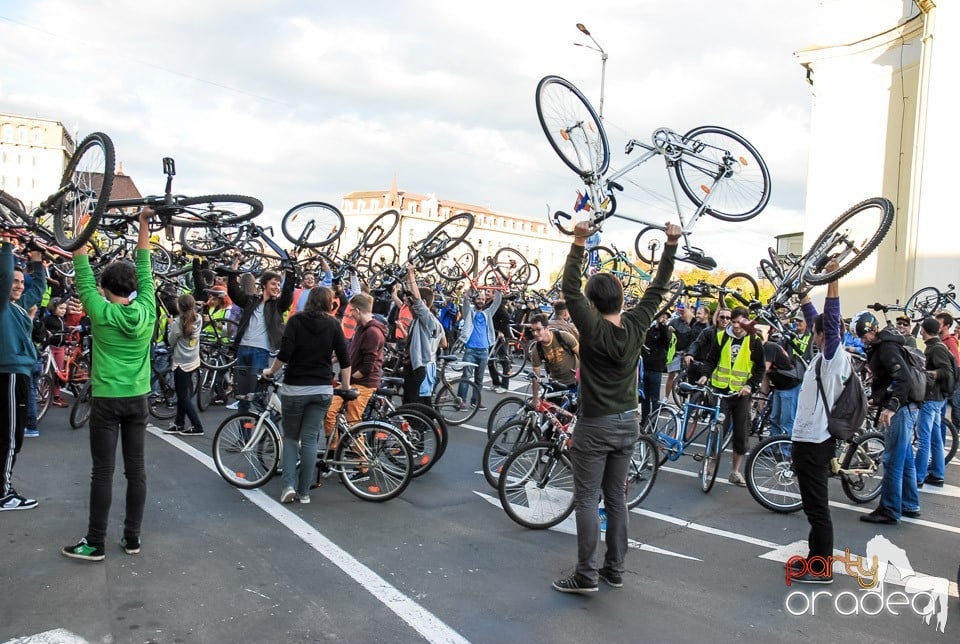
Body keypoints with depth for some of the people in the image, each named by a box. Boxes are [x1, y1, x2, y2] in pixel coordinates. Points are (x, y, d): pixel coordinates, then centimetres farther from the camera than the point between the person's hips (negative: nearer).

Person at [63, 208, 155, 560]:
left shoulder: (101, 313, -10)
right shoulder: (146, 310, -2)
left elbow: (84, 279, -1)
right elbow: (144, 271, 5)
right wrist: (143, 225, 9)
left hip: (106, 400, -3)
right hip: (138, 399, 3)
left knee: (103, 472, 1)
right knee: (136, 469, 7)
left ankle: (95, 543, 7)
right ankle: (132, 538, 14)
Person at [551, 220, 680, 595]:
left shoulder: (593, 329, -16)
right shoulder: (636, 326, -3)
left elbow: (570, 289, -20)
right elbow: (657, 288, 6)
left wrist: (579, 243, -24)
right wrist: (671, 244, 6)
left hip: (595, 426, -6)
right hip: (628, 423, 6)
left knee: (586, 500, 0)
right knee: (616, 498, 13)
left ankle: (586, 575, 2)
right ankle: (615, 570, 21)